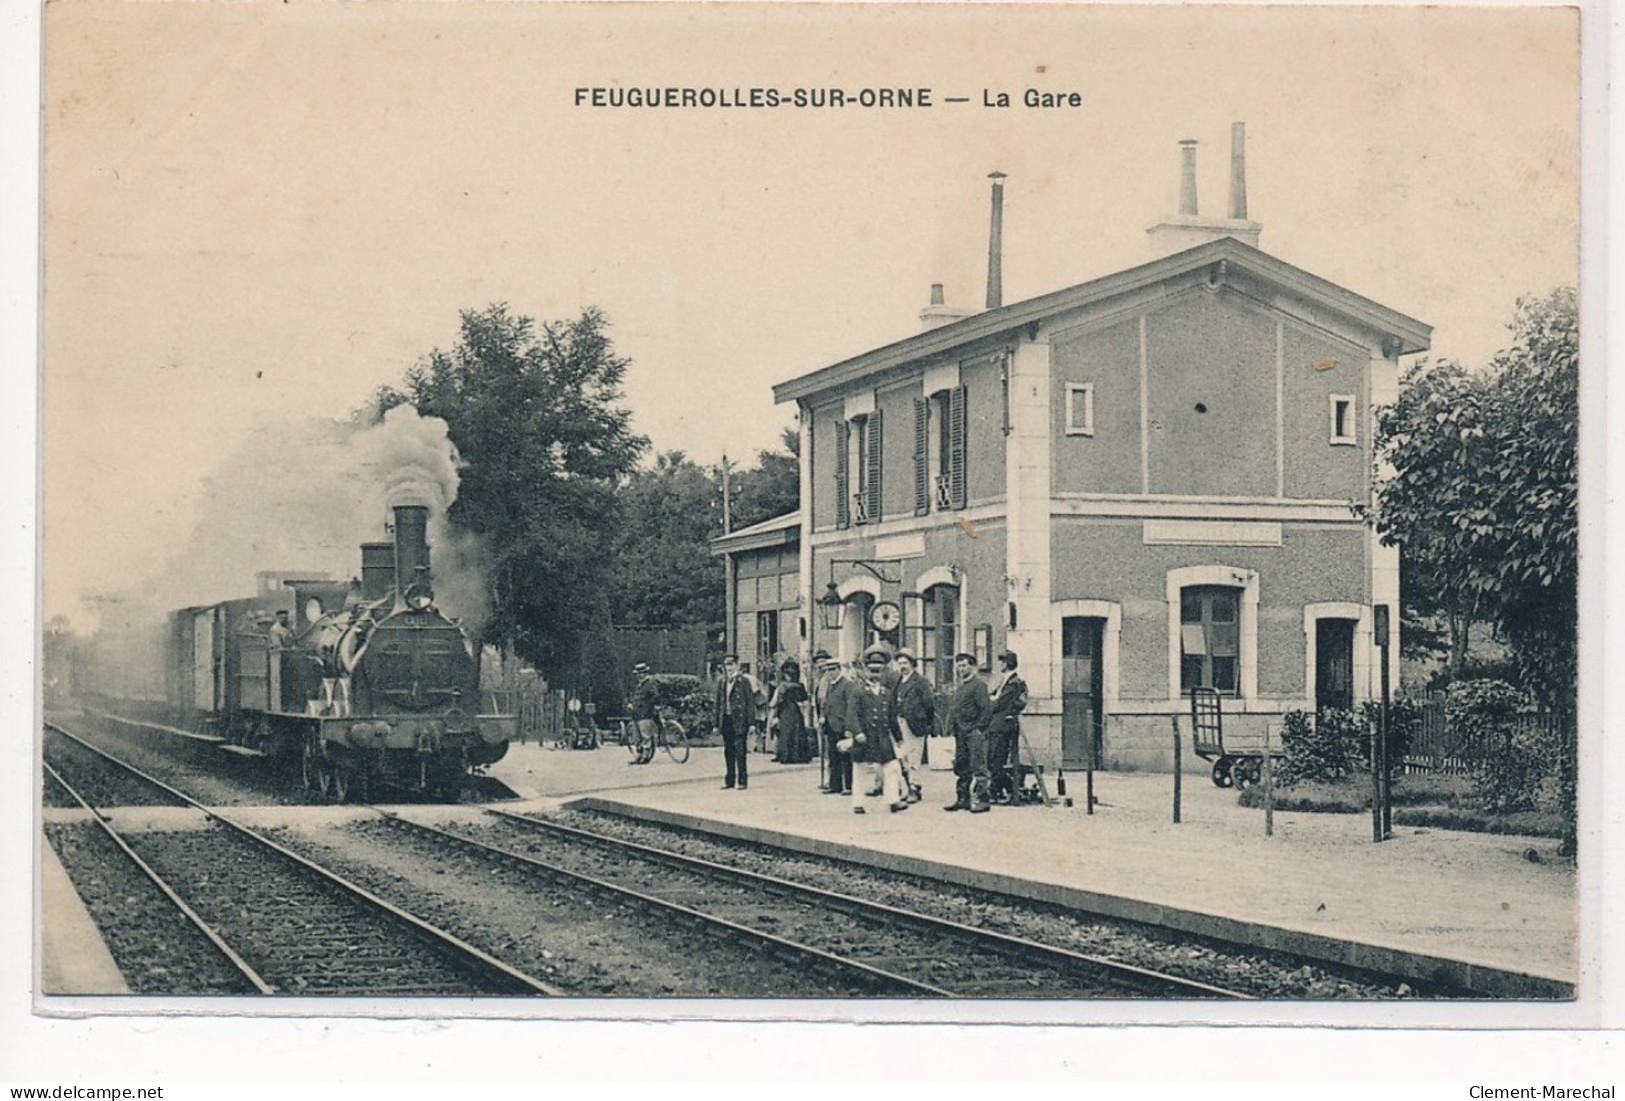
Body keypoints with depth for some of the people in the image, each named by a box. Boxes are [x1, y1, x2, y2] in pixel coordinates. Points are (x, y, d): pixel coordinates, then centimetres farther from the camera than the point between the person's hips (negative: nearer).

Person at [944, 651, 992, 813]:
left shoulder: (978, 684, -7)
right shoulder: (959, 686, 18)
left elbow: (987, 709, -13)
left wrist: (978, 728, -15)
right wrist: (952, 728, 13)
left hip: (974, 733, -9)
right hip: (960, 733, 9)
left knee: (978, 767, -6)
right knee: (961, 768, 11)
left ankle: (981, 800, -5)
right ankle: (962, 798, 17)